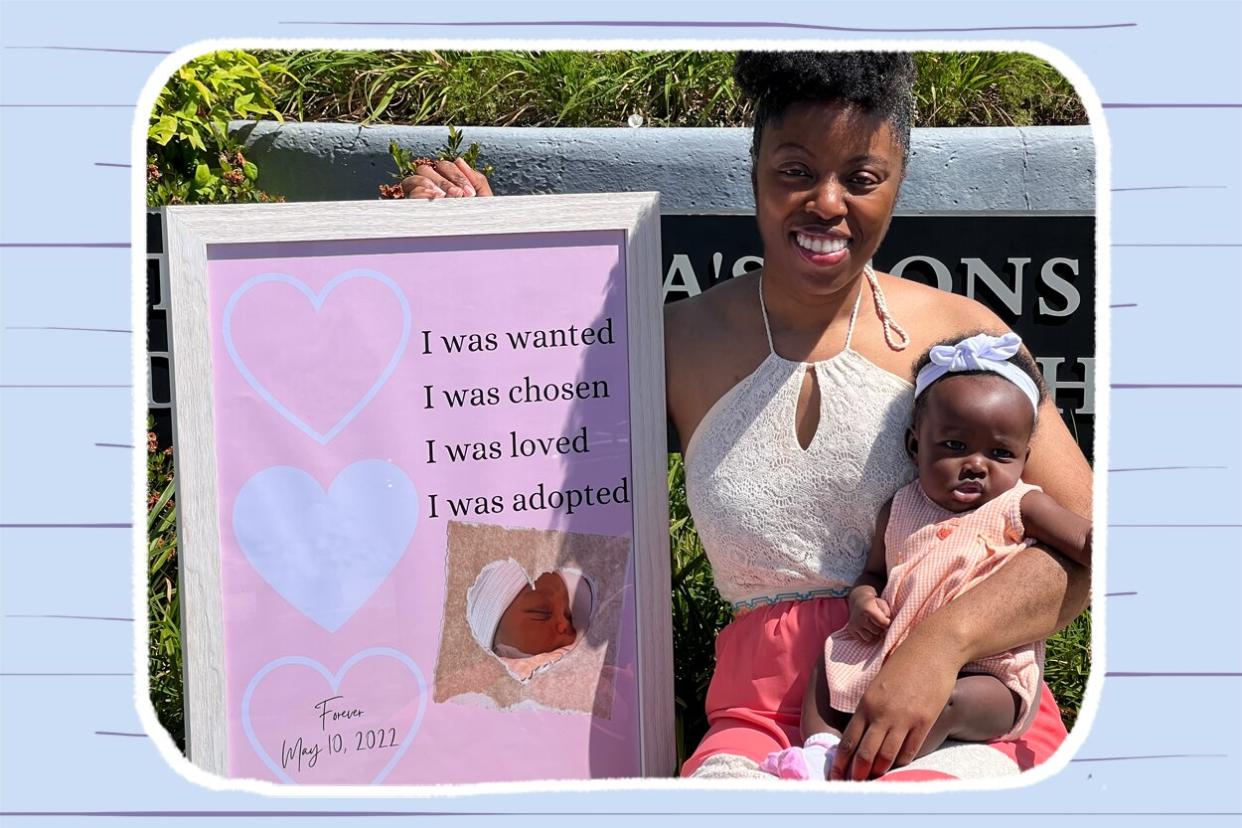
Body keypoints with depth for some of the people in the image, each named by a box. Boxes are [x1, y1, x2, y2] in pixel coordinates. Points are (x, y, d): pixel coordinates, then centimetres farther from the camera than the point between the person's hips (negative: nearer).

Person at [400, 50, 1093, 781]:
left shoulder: (960, 333, 2)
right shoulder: (681, 344, 6)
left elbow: (1087, 537, -1)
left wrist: (942, 641, -18)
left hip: (964, 698, 0)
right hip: (771, 710, 1)